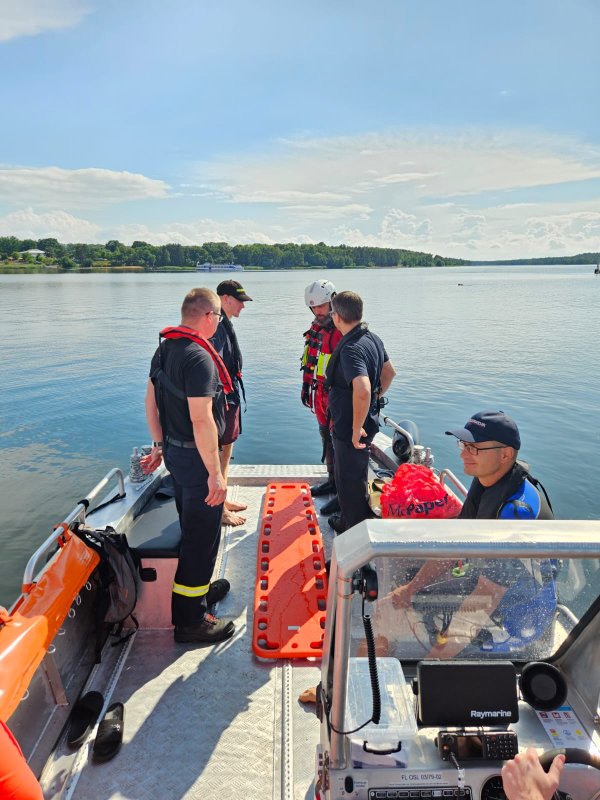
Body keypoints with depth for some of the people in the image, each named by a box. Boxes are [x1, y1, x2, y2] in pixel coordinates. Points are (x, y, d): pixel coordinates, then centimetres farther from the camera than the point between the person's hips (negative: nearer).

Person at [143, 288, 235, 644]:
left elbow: (151, 402, 13)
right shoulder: (200, 358, -23)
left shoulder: (165, 349, 6)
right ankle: (191, 620, 17)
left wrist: (160, 445, 21)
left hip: (173, 451, 9)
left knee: (192, 529, 24)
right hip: (195, 457, -9)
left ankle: (198, 588, 43)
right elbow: (201, 420, -28)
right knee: (202, 536, 4)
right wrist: (215, 473, -23)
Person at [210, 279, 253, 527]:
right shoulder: (216, 326, -19)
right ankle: (218, 510, 13)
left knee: (225, 453, 19)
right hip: (222, 400, -10)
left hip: (231, 398, 10)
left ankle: (222, 500, 33)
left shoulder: (225, 324, 14)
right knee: (219, 455, 1)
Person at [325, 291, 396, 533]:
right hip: (368, 420, 10)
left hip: (351, 428, -10)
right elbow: (389, 372, 18)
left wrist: (357, 429, -28)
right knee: (346, 475, 28)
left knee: (352, 482, 8)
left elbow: (362, 390, -39)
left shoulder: (350, 349, -26)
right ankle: (346, 520, 48)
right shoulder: (373, 338, 4)